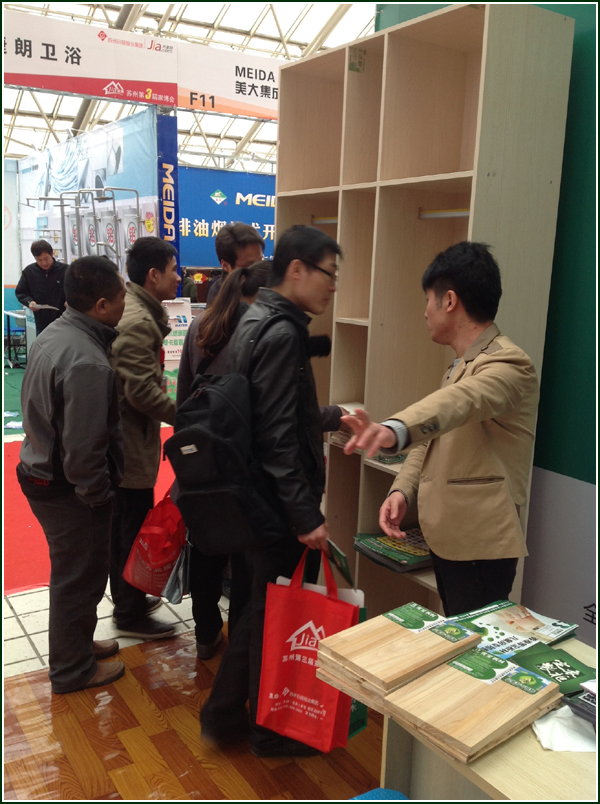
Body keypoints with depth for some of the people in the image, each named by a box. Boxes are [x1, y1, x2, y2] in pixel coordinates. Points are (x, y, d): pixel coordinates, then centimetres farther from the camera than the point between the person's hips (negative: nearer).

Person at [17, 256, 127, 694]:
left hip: (42, 472, 9)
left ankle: (79, 642, 45)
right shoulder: (87, 362, -30)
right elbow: (83, 448, -28)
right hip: (69, 492, -9)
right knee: (79, 578, 11)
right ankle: (73, 670, 31)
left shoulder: (54, 333, 1)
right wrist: (98, 496, -13)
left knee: (74, 573, 25)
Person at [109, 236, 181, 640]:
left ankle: (127, 601, 37)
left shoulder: (132, 310, 11)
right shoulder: (138, 322, -21)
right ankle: (131, 615, 19)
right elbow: (142, 391, -25)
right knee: (135, 530, 4)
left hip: (120, 438, 11)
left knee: (123, 526, 21)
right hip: (132, 441, -10)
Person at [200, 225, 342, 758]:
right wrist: (306, 517, -22)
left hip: (251, 496, 10)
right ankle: (269, 730, 29)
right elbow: (277, 438, -25)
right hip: (276, 505, -10)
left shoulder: (254, 320, 10)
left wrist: (329, 417, 29)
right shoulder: (282, 334, -21)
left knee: (256, 606, 21)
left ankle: (223, 715, 38)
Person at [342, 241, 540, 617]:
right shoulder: (463, 364, 14)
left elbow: (459, 402, -41)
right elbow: (432, 436, 12)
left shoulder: (508, 364, -19)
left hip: (480, 546, -9)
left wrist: (394, 430, -61)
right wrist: (403, 489, -5)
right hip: (448, 539, 9)